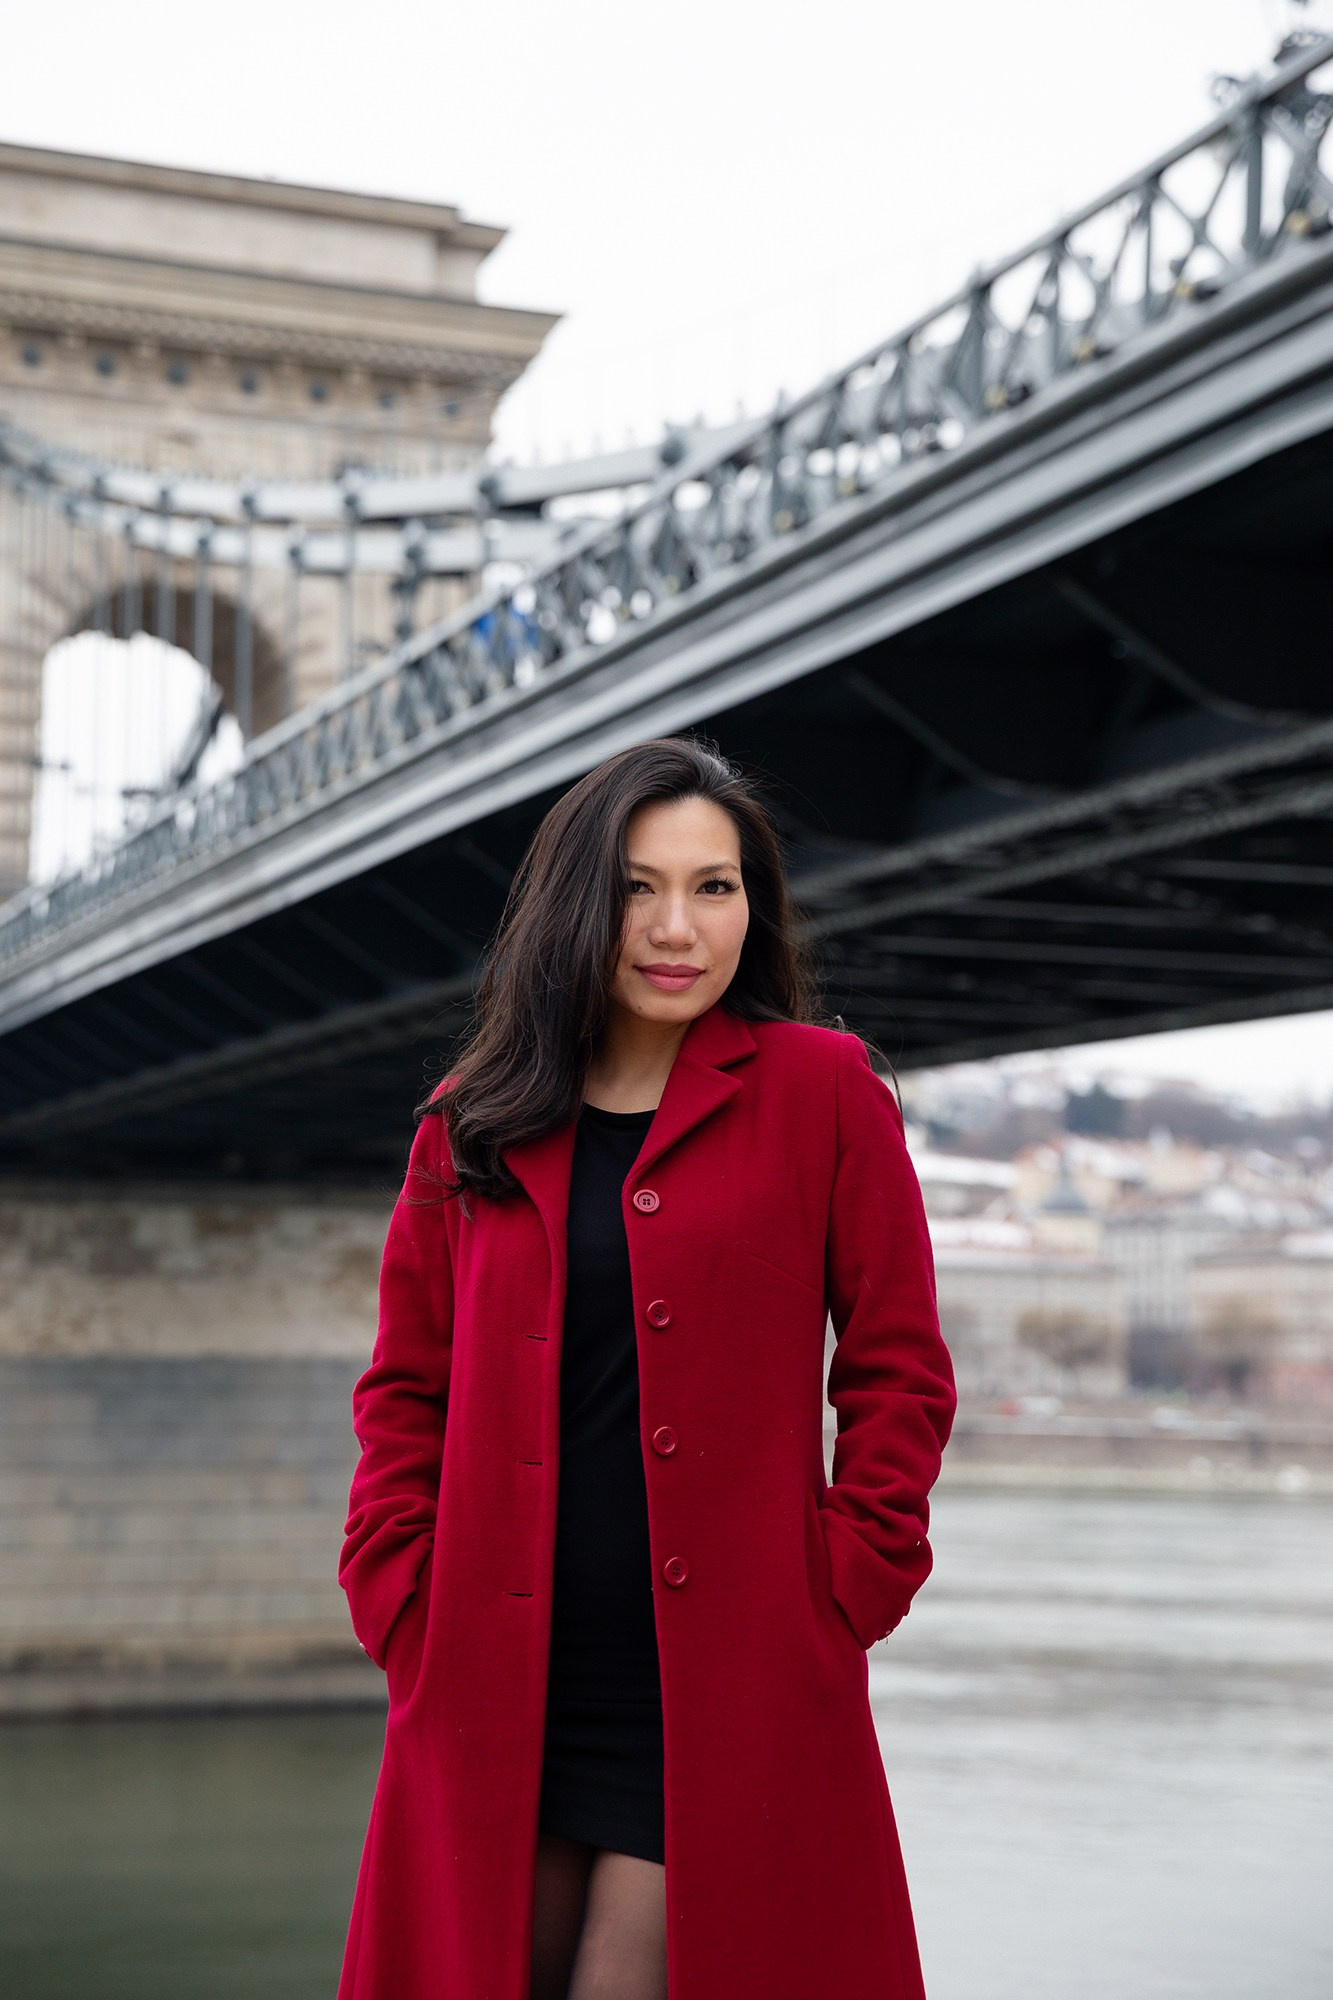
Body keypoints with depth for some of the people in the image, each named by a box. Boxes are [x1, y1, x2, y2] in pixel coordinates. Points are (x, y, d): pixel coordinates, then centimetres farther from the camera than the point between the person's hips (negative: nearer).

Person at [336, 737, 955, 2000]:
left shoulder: (819, 1091, 1)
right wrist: (405, 1610, 3)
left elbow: (897, 1372, 2)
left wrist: (837, 1600, -5)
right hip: (498, 1692, 3)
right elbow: (405, 1392, 14)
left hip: (727, 1693, -3)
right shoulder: (476, 1124, 9)